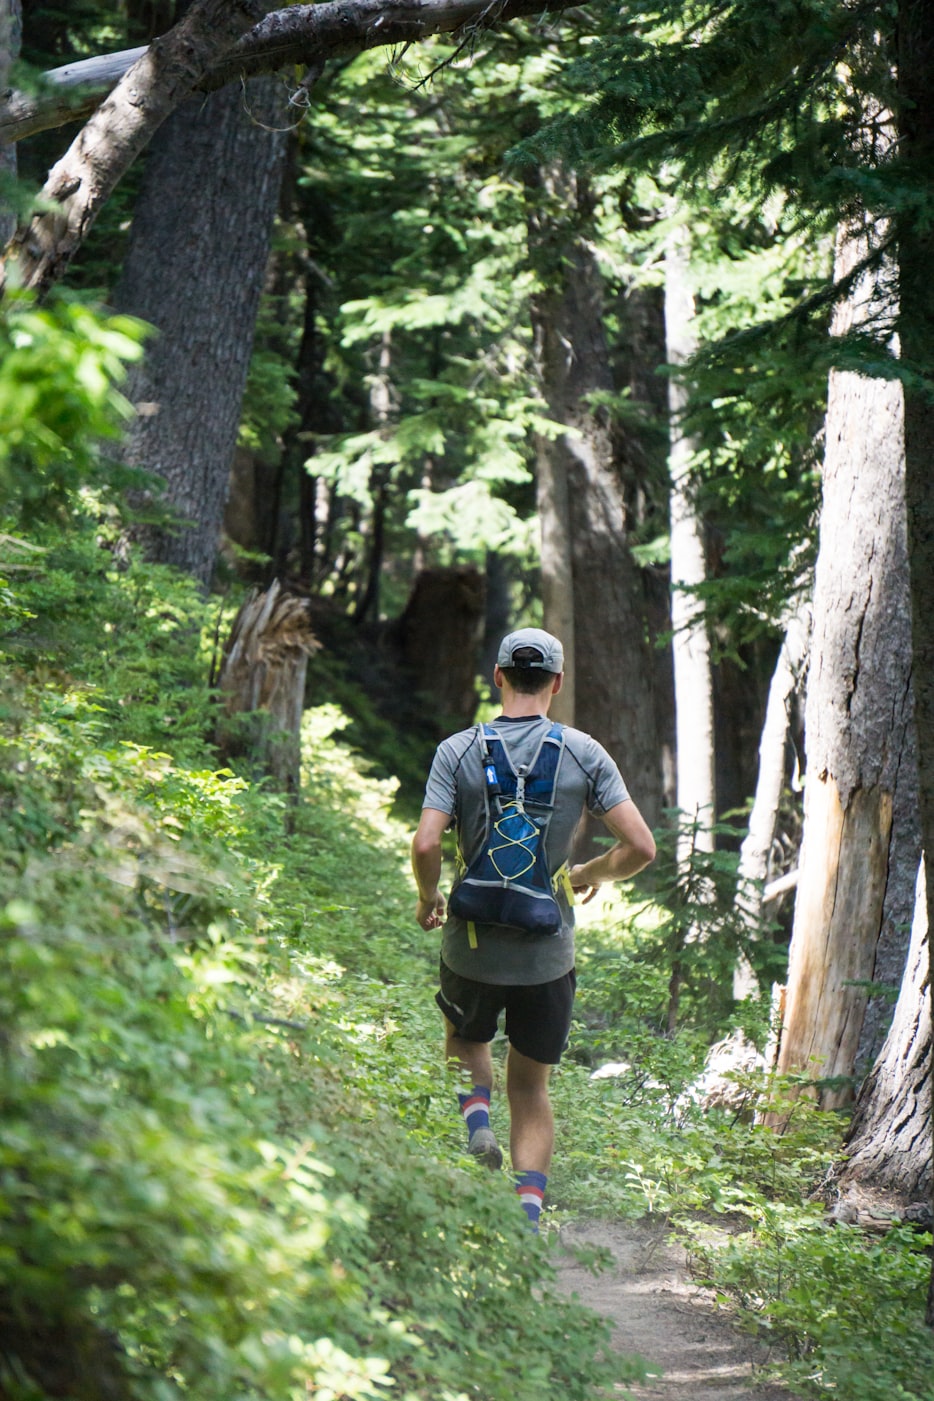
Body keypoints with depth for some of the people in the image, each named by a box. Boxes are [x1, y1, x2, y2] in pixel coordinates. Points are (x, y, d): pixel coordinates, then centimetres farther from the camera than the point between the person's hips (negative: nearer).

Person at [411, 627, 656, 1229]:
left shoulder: (458, 751, -6)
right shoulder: (584, 753, -4)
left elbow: (426, 846, -15)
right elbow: (640, 847, -9)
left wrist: (428, 897, 6)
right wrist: (592, 873, 12)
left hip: (473, 946, 0)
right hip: (549, 952, 0)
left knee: (466, 1040, 30)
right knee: (531, 1086, 13)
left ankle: (476, 1115, 1)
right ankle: (529, 1211, -1)